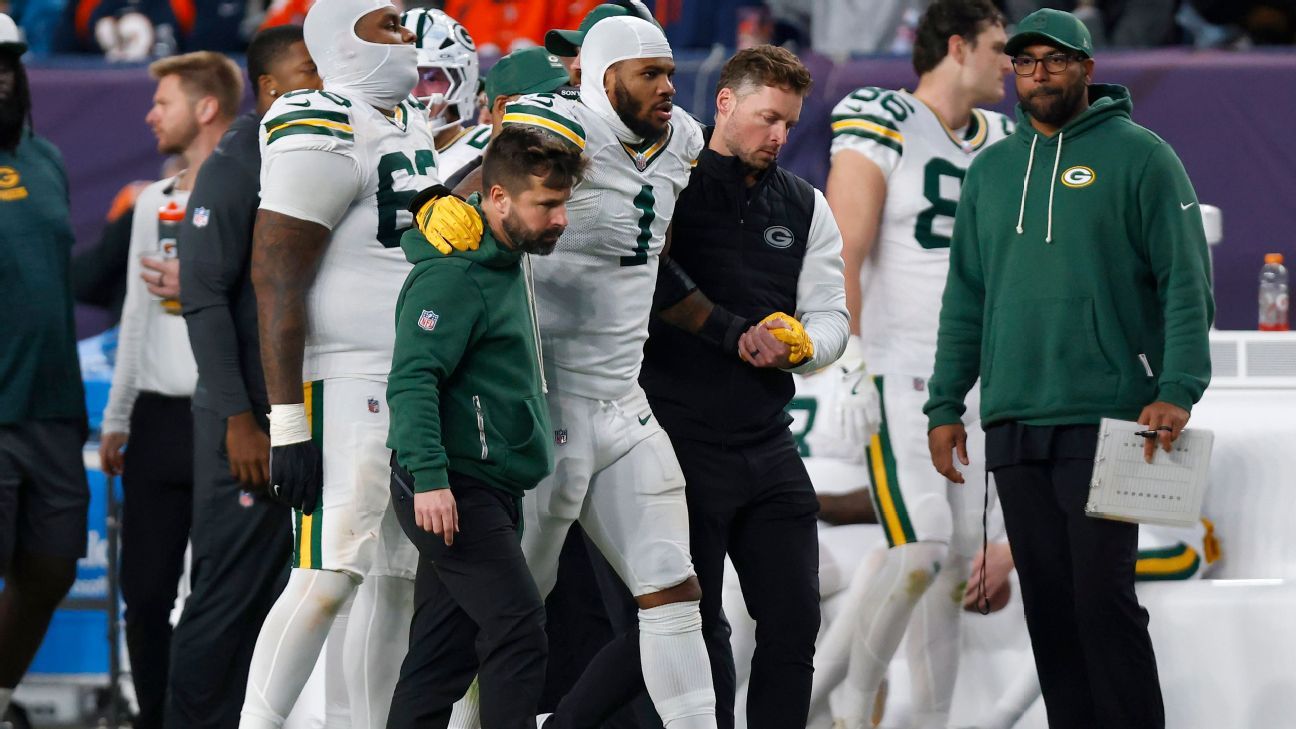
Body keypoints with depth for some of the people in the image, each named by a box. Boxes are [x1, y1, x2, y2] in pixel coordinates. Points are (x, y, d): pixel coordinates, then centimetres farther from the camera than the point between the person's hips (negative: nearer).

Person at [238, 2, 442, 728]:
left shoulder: (413, 126, 16)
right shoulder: (325, 134, -13)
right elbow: (278, 279, -17)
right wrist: (289, 423, -21)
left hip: (417, 384, 9)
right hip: (346, 386, -9)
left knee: (399, 581, 9)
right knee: (331, 577, -16)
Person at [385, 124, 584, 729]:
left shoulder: (508, 265, 18)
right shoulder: (453, 275, -14)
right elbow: (412, 378, -23)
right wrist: (429, 477, -32)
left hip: (487, 491, 10)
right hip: (452, 490, -10)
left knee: (443, 656, 8)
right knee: (519, 628, -17)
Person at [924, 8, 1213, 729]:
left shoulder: (1139, 156, -1)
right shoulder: (992, 170, 16)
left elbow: (1187, 284, -6)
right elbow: (965, 297, 18)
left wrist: (1177, 391, -17)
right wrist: (946, 405, 11)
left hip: (1104, 423, -5)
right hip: (1014, 426, 5)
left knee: (1104, 600, -10)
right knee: (1049, 607, 6)